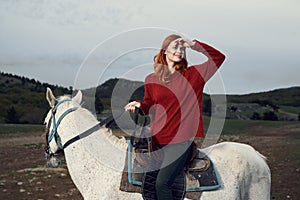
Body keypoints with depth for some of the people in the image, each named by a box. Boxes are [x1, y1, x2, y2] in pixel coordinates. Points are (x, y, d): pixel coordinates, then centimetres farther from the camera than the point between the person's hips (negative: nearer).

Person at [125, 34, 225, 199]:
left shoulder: (194, 74, 2)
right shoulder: (151, 80, 9)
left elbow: (219, 57, -1)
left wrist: (194, 44, -6)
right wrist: (139, 105, -2)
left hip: (181, 140, -3)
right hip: (157, 140, 4)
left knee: (162, 183, -18)